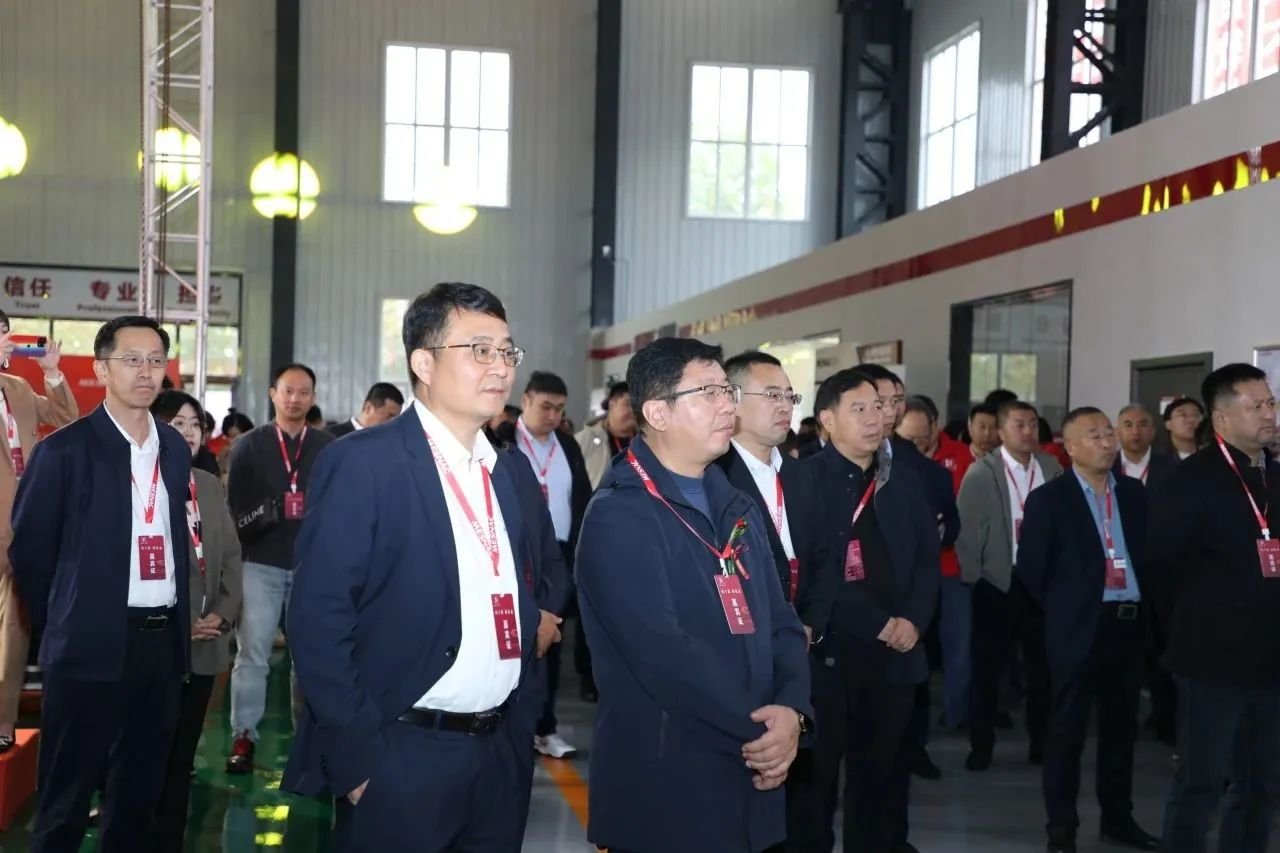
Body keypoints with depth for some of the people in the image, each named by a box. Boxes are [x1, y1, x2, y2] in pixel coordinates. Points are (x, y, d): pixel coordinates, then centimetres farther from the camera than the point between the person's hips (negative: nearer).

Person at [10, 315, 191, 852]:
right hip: (93, 644, -5)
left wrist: (179, 621, 12)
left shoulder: (175, 448, 10)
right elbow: (28, 550, -3)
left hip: (164, 639, 5)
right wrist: (59, 627, 2)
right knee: (67, 798, 6)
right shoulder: (65, 450, -7)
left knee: (140, 790, 16)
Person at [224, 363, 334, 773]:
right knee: (252, 652, 1)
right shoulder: (249, 446, 5)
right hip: (260, 564, 0)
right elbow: (234, 506, 4)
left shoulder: (329, 448, 5)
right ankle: (244, 737, 9)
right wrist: (260, 516, -10)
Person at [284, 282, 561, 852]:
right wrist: (357, 755, -15)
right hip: (402, 755, -6)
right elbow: (317, 618, -14)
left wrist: (542, 614, 7)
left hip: (504, 751, 6)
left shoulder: (514, 470, 9)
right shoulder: (361, 463, -11)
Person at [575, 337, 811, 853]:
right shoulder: (619, 516, -13)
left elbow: (780, 622, 9)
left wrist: (791, 709, -9)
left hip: (753, 772, 7)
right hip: (662, 785, -7)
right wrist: (759, 725, -15)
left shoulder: (738, 508, 13)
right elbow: (662, 653, -22)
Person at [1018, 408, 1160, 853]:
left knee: (1121, 726, 15)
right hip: (1079, 628, -5)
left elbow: (1150, 551, 14)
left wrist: (1145, 606, 5)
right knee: (1068, 729, 2)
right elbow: (1031, 567, -4)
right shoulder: (1048, 498, -6)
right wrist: (1062, 610, 0)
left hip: (1129, 622, 5)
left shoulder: (1134, 492, 9)